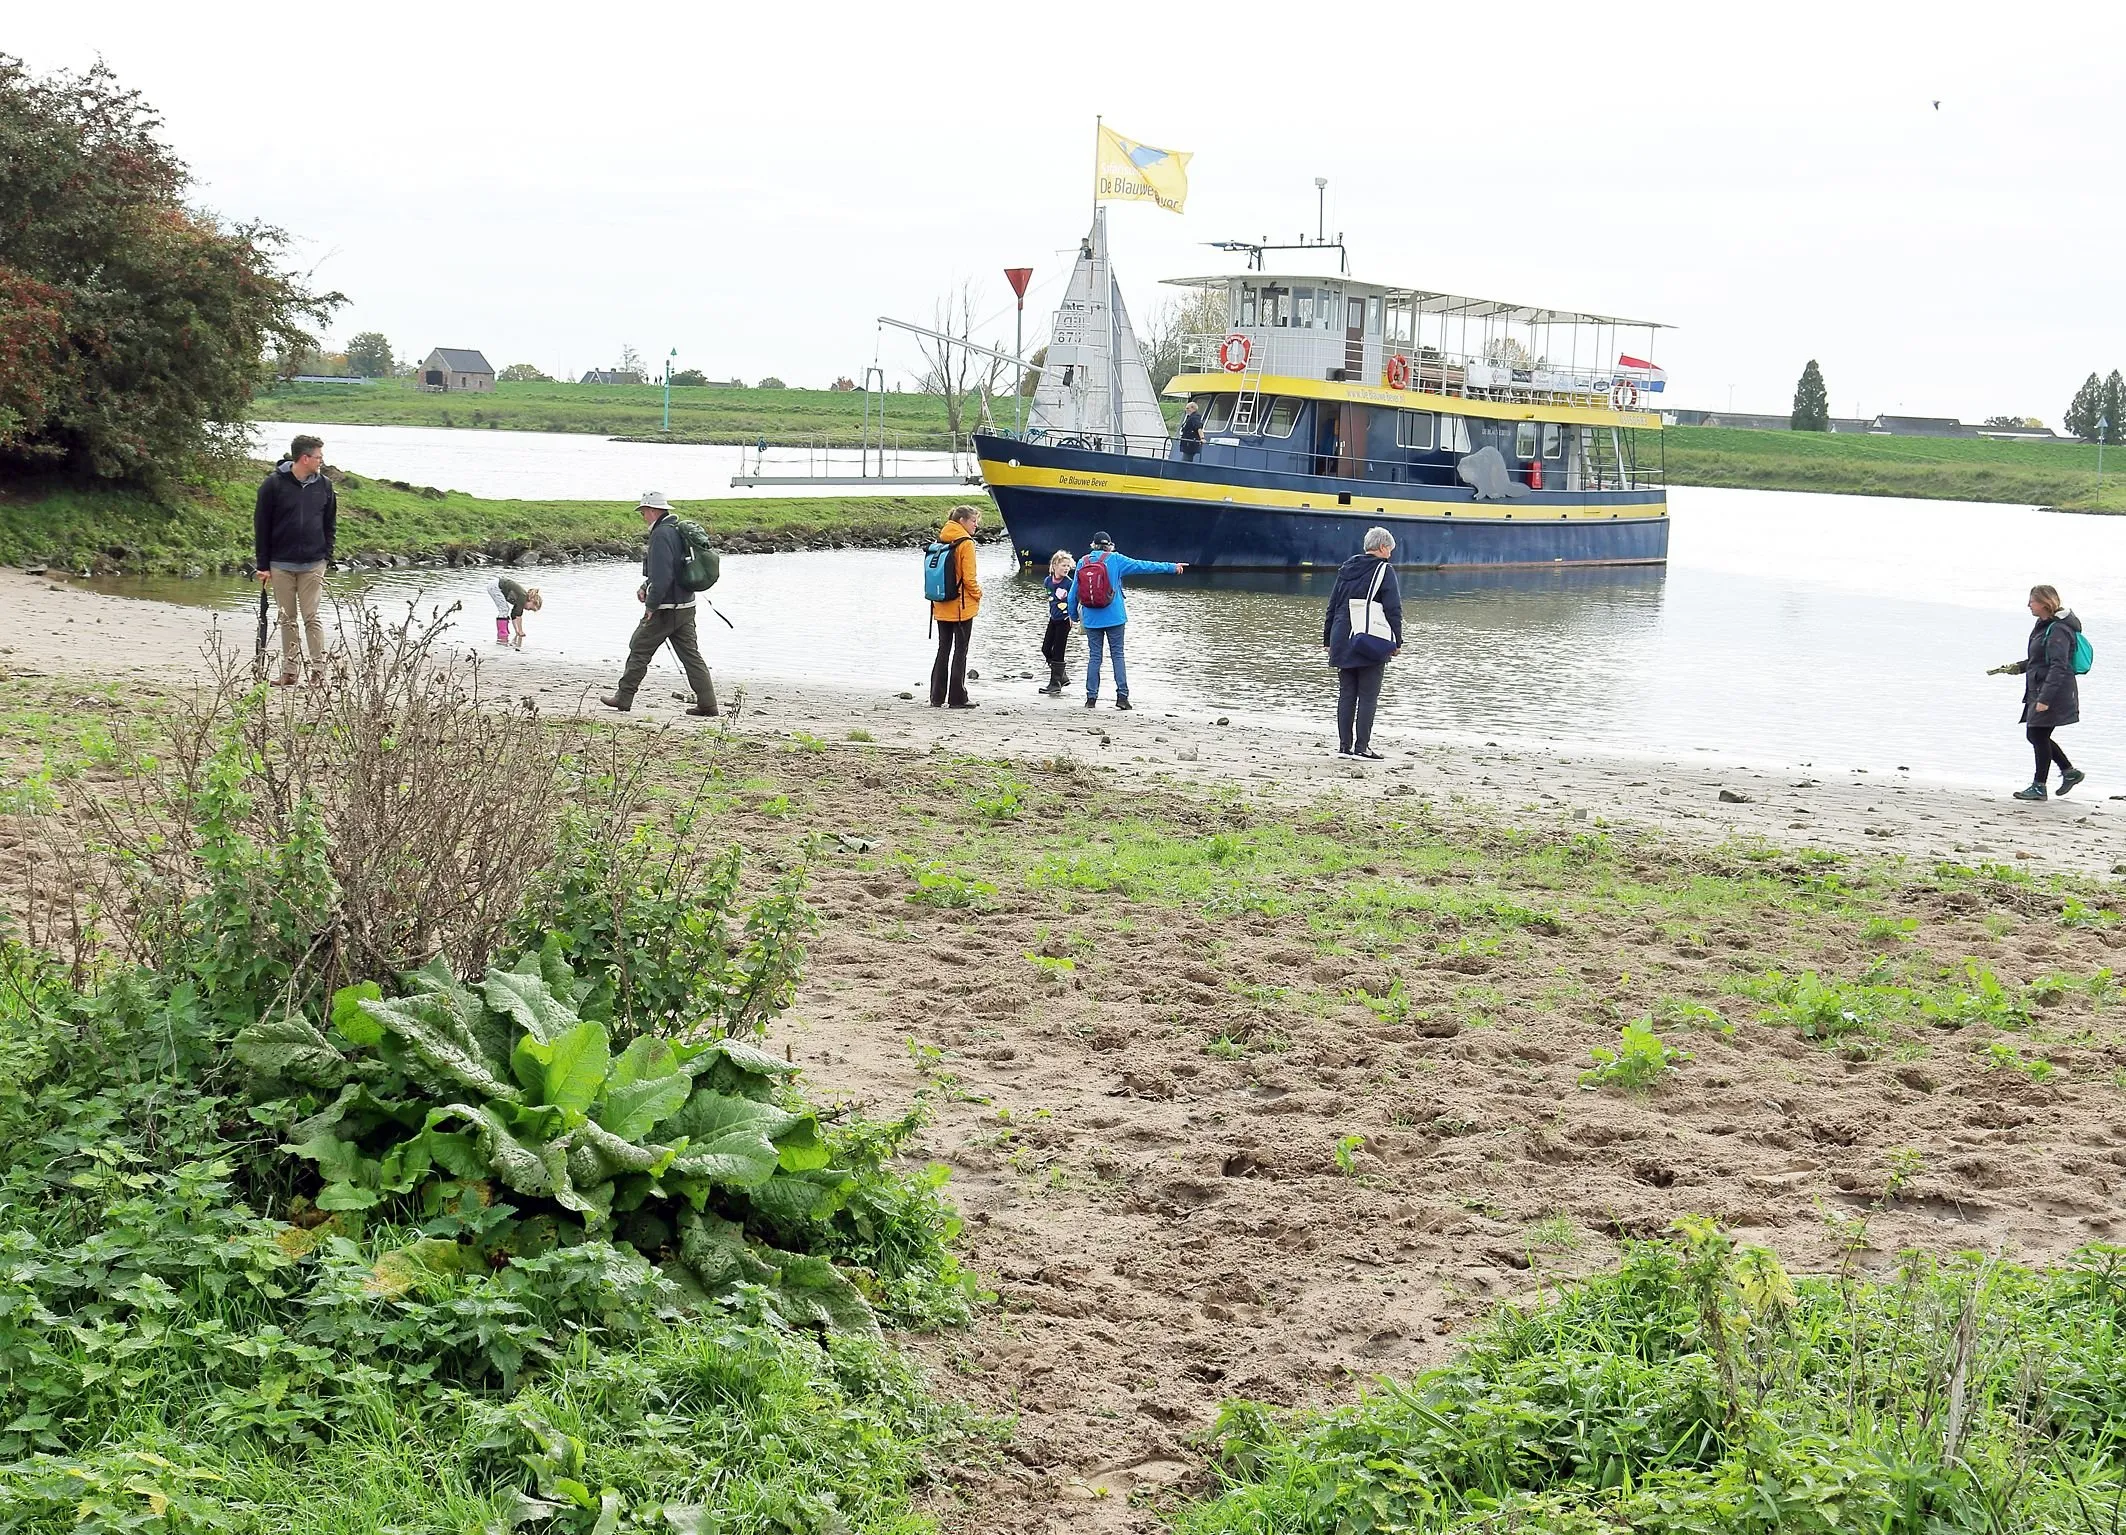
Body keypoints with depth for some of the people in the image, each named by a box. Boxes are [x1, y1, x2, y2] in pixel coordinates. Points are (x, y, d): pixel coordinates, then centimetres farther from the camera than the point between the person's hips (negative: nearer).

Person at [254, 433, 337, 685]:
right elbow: (261, 526, -1)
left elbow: (330, 525, 13)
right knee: (288, 619, 6)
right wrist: (263, 565, -3)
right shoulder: (274, 484, -4)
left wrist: (326, 557, 3)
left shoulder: (324, 485, 5)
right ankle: (291, 671, 11)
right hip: (281, 564, -1)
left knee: (311, 618, -3)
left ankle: (319, 670, -1)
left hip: (313, 565, 1)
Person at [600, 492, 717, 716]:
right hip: (686, 606, 9)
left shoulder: (661, 534, -17)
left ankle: (623, 698, 12)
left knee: (639, 650, 5)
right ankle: (707, 704, 2)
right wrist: (645, 586, 13)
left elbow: (662, 577, -23)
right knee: (691, 654, 7)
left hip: (665, 609, -9)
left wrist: (651, 605, -15)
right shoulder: (679, 531, 14)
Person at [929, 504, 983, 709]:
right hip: (962, 607, -6)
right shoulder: (965, 544, -13)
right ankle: (957, 698, 2)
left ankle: (937, 696, 13)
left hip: (942, 606, 6)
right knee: (960, 652, 0)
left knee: (943, 650, 12)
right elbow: (969, 578, -16)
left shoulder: (941, 541, 7)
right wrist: (977, 594, 1)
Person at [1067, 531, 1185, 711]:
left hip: (1091, 620, 2)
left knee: (1094, 656, 6)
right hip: (1113, 618, -2)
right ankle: (1122, 696, -2)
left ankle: (1091, 697, 4)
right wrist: (1171, 568, 7)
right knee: (1117, 655, 3)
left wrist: (1073, 614, 20)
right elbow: (1142, 566, -1)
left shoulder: (1083, 562, 3)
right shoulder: (1115, 560, -4)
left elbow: (1074, 592, 6)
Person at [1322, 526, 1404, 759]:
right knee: (1368, 696, -2)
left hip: (1343, 641, 6)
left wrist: (1328, 639, 21)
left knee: (1346, 695, 8)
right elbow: (1393, 610, -8)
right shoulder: (1384, 570, -6)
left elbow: (1333, 606, 16)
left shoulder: (1346, 568, 12)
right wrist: (1397, 642, -2)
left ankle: (1344, 746, 7)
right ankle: (1362, 746, -4)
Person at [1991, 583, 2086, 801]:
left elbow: (2058, 667, -24)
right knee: (2034, 735, 14)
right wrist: (2017, 667, 15)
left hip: (2054, 692, -10)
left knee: (2039, 736, -2)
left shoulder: (2058, 631, -19)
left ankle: (2039, 787, 8)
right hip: (2039, 691, 10)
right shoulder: (2044, 626, 12)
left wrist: (2045, 698, -28)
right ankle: (2070, 771, 23)